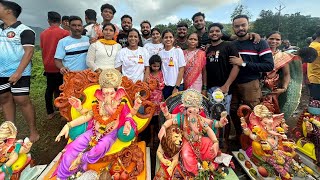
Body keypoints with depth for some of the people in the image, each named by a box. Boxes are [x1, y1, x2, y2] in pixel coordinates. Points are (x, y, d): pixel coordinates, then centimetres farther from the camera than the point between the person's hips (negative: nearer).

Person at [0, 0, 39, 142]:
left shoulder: (24, 30, -7)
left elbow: (29, 52, -15)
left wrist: (18, 72, -21)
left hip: (19, 73, -7)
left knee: (22, 101, -7)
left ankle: (33, 131, 6)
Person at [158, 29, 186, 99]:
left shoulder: (178, 51, -4)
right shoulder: (160, 53, 4)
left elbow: (181, 70, -6)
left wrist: (176, 87, -9)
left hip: (177, 86, -2)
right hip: (164, 86, 3)